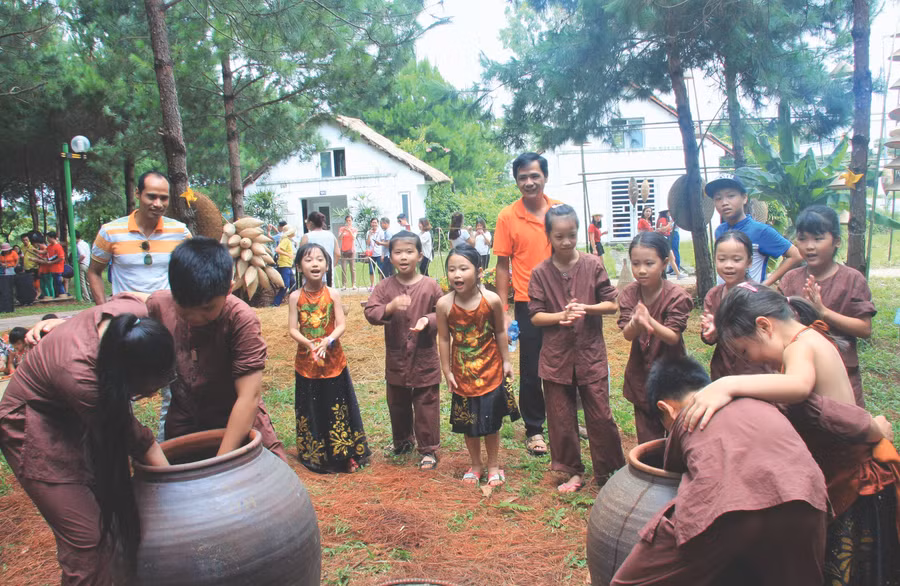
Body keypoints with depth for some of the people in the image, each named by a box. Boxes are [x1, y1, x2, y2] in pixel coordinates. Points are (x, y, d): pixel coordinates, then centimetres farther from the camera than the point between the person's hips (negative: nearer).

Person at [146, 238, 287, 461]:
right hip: (183, 425, 3)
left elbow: (249, 396, -29)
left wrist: (221, 462, -31)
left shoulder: (242, 319, -27)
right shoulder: (158, 306, -14)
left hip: (240, 423, -3)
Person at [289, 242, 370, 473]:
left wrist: (327, 341, -23)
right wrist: (310, 344, -21)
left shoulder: (332, 294, -4)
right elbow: (292, 329, -6)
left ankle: (344, 454, 22)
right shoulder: (295, 297, -4)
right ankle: (314, 455, 26)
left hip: (333, 360, 0)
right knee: (311, 410, 9)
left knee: (337, 408, 7)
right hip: (306, 362, 0)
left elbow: (341, 325, -7)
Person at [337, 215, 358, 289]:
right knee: (343, 268, -4)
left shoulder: (354, 229, 7)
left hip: (351, 250, 0)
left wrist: (349, 231, -23)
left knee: (353, 268, -3)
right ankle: (344, 285, -4)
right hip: (343, 250, 0)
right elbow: (339, 238, -4)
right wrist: (343, 231, -20)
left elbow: (354, 238, -8)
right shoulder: (342, 228, 7)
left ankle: (354, 284, -2)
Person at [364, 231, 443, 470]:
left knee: (426, 406, 6)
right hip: (396, 359, 3)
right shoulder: (385, 287, -3)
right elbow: (370, 312, -10)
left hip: (425, 359, -2)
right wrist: (389, 308, -28)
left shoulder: (431, 286, -7)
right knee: (397, 404, 19)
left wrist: (428, 320, -22)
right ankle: (402, 441, 41)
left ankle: (428, 450, 20)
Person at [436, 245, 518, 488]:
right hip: (463, 373, 1)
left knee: (491, 421, 9)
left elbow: (500, 332, -3)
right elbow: (444, 339, -6)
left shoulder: (492, 300, -17)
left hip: (490, 369, -1)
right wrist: (447, 371, -2)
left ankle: (493, 465, 31)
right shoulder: (444, 304, -16)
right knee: (467, 422, 13)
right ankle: (475, 465, 34)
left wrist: (506, 361, 3)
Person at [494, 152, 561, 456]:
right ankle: (534, 429, 23)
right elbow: (503, 265, -4)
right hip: (529, 304, -3)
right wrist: (504, 311, -6)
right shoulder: (507, 217, -6)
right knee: (532, 370, 7)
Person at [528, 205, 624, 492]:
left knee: (601, 417, 5)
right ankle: (572, 471, 27)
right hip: (556, 357, 1)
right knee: (561, 419, 10)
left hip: (591, 353, -1)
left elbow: (612, 304, 0)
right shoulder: (540, 273, -2)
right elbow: (535, 316, -2)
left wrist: (585, 308, -17)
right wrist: (562, 316, -18)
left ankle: (611, 473, 22)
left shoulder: (593, 265, -2)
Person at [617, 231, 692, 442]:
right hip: (641, 372, 3)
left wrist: (650, 322, -41)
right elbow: (627, 334, -15)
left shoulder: (676, 296, -17)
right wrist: (635, 323, -39)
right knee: (647, 433, 14)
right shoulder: (629, 294, -7)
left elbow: (673, 337, -22)